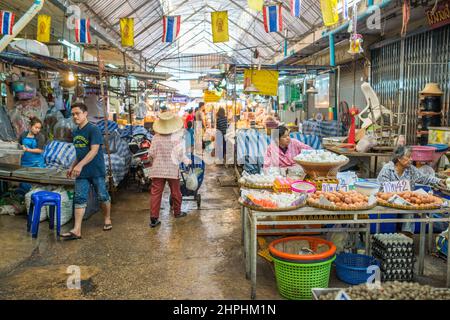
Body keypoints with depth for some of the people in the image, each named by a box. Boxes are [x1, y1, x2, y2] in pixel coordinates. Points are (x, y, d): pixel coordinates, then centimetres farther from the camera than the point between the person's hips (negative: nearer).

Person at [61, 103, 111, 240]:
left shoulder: (93, 130, -13)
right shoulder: (76, 132, 11)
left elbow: (94, 150, -22)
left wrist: (80, 165, -29)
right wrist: (72, 167, 15)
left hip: (96, 171, -6)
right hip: (81, 172, 6)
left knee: (103, 196, 7)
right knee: (79, 199, 0)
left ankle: (107, 219, 30)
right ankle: (76, 230, -1)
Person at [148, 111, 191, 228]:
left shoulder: (156, 137, -5)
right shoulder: (176, 138, -10)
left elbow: (151, 154, -3)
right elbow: (180, 154, -8)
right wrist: (187, 160, 11)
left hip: (157, 170, 1)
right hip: (172, 170, -1)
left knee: (155, 193, 3)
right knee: (175, 192, 17)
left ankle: (154, 218, -1)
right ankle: (177, 212, 34)